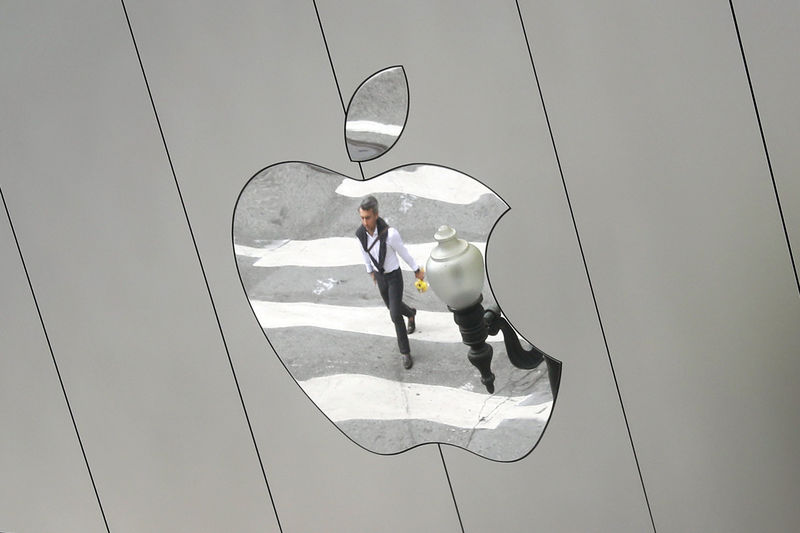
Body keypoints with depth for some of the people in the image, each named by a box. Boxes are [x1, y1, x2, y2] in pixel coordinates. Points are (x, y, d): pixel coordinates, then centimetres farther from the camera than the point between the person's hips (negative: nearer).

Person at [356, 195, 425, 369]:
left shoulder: (390, 233, -36)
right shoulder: (360, 233, -20)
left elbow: (404, 253, -17)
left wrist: (417, 270, 0)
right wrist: (370, 271, 21)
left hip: (395, 277, -5)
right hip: (380, 277, 5)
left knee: (395, 316, -4)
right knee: (393, 307, 27)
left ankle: (405, 352, 17)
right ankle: (411, 313, 64)